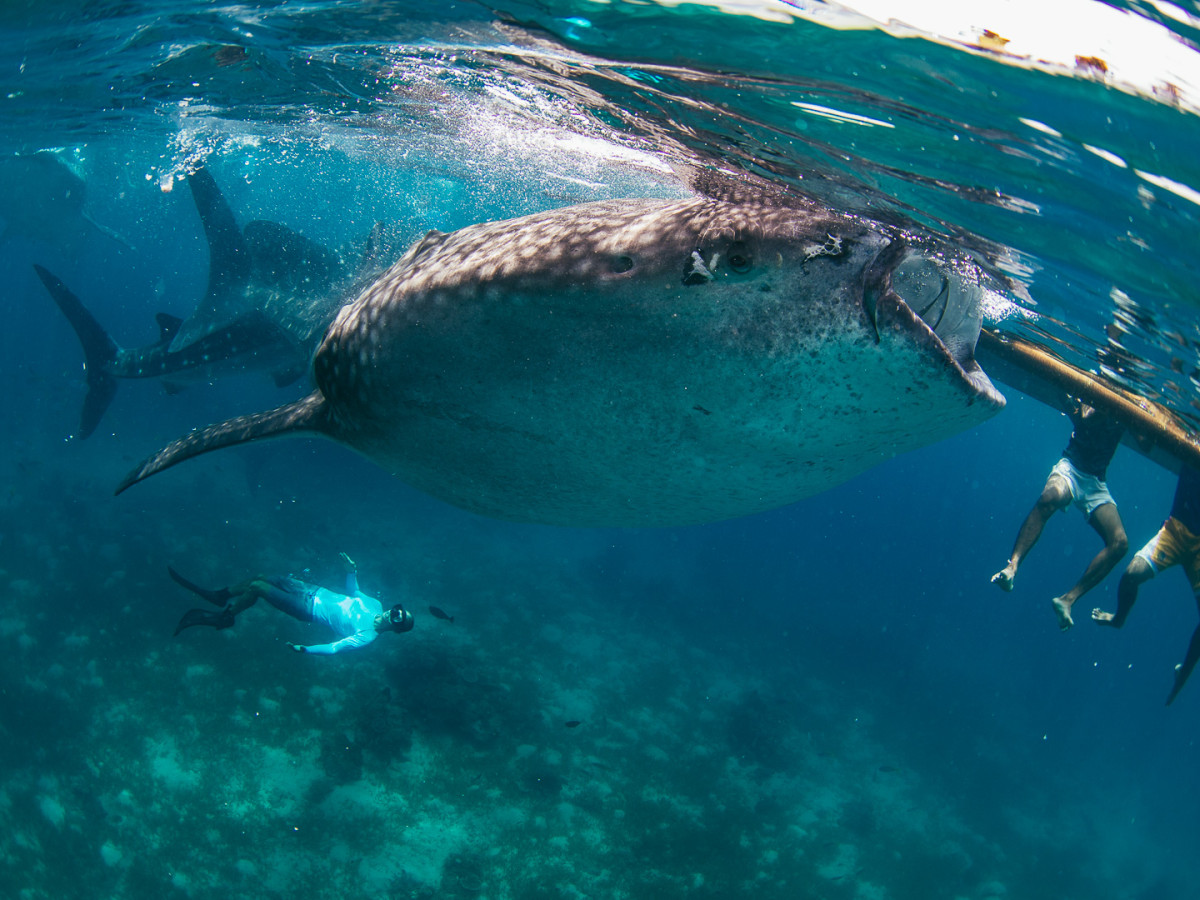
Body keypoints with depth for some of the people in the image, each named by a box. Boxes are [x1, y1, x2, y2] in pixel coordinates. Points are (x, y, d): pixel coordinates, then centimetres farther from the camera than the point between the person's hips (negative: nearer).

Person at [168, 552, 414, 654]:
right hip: (315, 592, 8)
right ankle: (222, 596, 31)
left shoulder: (366, 636, -21)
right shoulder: (375, 605, 0)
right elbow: (352, 593, 18)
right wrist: (352, 571, 5)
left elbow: (334, 648, -26)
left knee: (257, 588, -13)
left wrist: (305, 649, -33)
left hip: (309, 609, -8)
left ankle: (222, 617, 10)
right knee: (261, 578, 8)